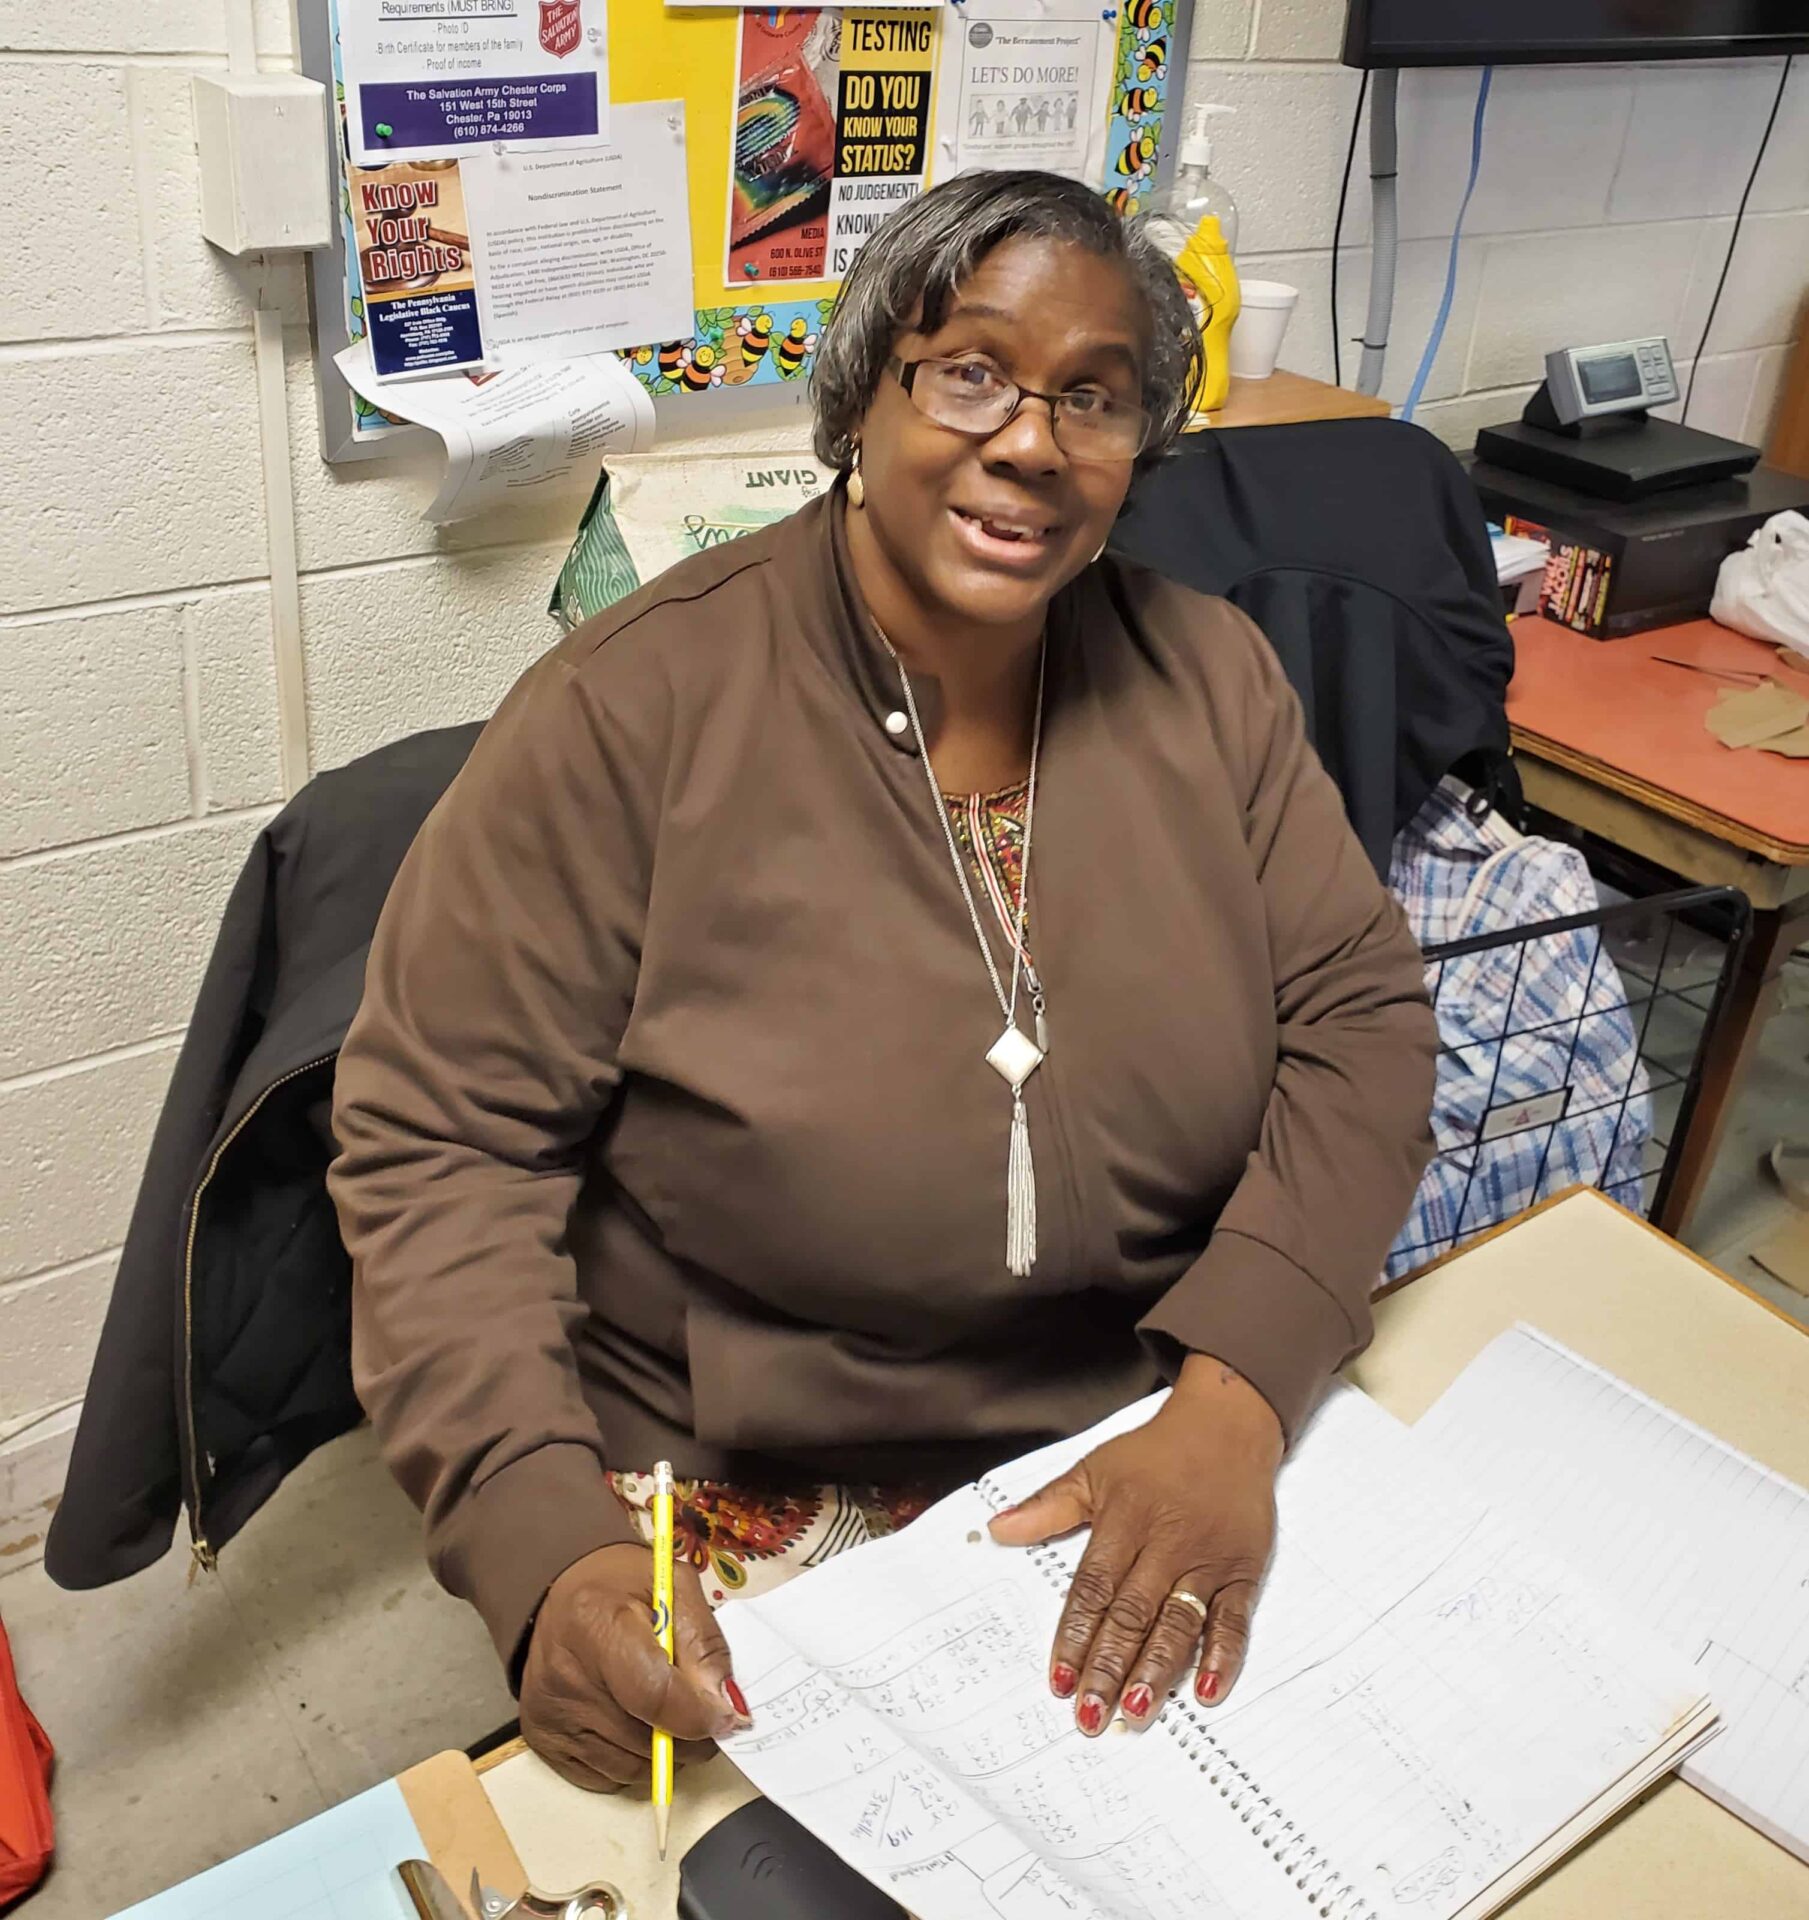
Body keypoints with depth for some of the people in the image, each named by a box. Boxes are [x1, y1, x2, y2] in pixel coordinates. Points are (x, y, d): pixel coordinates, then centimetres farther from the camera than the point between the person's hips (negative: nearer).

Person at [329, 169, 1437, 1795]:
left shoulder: (1207, 676, 2)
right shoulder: (634, 712, -13)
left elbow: (1360, 1018, -1)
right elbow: (440, 1139, -11)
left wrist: (1233, 1399, -16)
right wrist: (548, 1552, -24)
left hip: (1161, 1458, 4)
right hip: (752, 1517, -3)